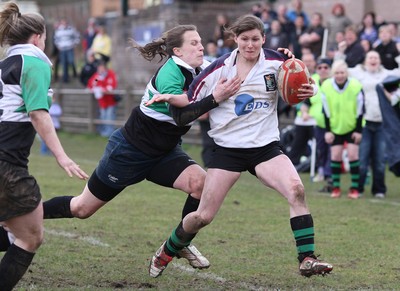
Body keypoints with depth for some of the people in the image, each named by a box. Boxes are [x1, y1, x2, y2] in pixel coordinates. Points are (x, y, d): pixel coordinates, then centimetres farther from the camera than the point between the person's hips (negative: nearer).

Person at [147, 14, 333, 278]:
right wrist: (215, 97, -17)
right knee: (202, 217, -1)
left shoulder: (277, 62, -4)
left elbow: (297, 90, 9)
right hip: (228, 149, -1)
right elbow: (185, 112, -2)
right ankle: (167, 252, 27)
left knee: (296, 190, -27)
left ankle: (307, 260, -22)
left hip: (266, 147, 1)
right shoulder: (218, 69, -4)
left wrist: (309, 91, -14)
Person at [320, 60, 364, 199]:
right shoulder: (326, 87, -12)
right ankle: (336, 187, 10)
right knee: (335, 156, 1)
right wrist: (328, 131, -6)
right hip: (335, 128, 2)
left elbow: (360, 110, -10)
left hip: (352, 128, -2)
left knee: (352, 155, -6)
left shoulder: (356, 87, -17)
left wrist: (358, 130, -9)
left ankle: (354, 188, 1)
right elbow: (326, 111, -5)